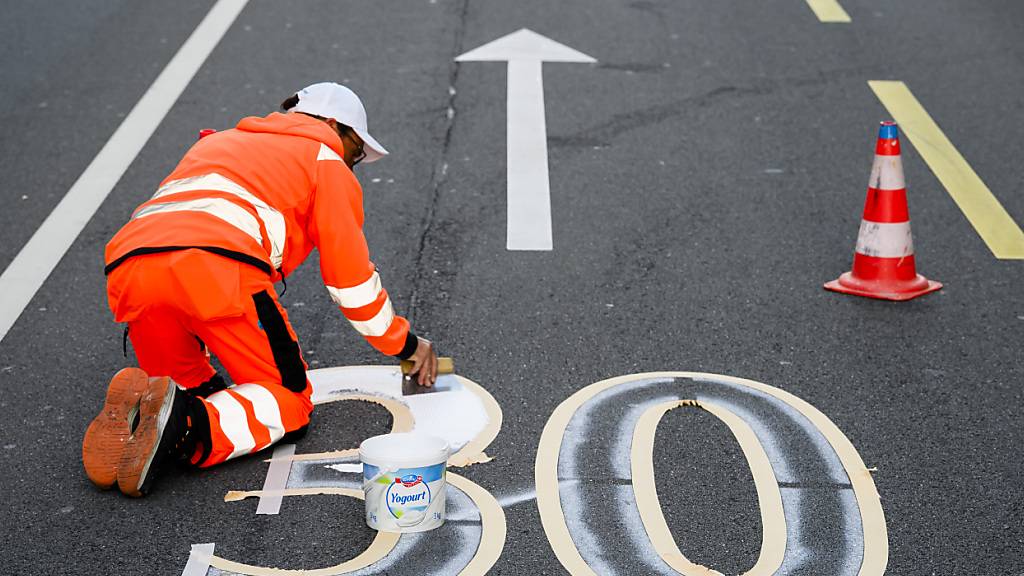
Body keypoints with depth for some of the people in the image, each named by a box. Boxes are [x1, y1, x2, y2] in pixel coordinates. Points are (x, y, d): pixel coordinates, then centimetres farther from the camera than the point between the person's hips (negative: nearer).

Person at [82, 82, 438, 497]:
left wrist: (199, 344, 54)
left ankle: (130, 416, -7)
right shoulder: (325, 161, 23)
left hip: (127, 269, 6)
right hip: (219, 267, -6)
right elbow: (351, 276, 20)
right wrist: (405, 345, 35)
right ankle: (188, 425, -21)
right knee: (289, 401, 7)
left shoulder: (215, 143, 41)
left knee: (195, 389, 25)